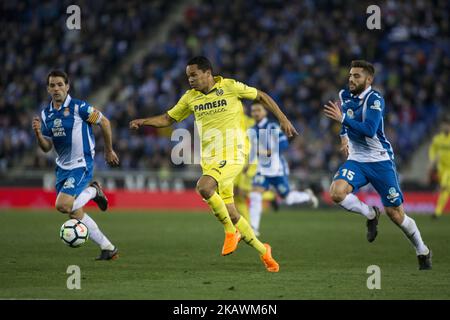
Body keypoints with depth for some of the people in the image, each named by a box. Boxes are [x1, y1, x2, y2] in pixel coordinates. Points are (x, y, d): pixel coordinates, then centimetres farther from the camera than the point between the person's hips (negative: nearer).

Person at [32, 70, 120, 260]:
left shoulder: (79, 107, -14)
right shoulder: (46, 114, 5)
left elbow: (104, 122, -4)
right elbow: (47, 148, 8)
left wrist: (109, 151, 3)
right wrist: (38, 133, -13)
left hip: (82, 165, -7)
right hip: (62, 167, 7)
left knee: (62, 205, -22)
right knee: (75, 214, 7)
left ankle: (92, 191, 6)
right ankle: (108, 248, 17)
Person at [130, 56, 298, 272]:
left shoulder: (230, 87, -5)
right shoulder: (190, 98, 9)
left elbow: (261, 96, 6)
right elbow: (168, 119, 18)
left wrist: (283, 119, 3)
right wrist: (143, 122, 1)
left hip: (232, 155, -6)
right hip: (209, 160, 6)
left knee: (204, 187, -31)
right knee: (230, 215, 6)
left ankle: (230, 231, -13)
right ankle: (263, 251, 23)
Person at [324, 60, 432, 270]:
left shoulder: (375, 100, -16)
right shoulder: (344, 95, 5)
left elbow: (369, 131, -29)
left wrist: (342, 118, -30)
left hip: (380, 161, -5)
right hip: (356, 160, 5)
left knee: (396, 214, -3)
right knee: (336, 192, -25)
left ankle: (423, 252, 20)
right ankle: (371, 215, 3)